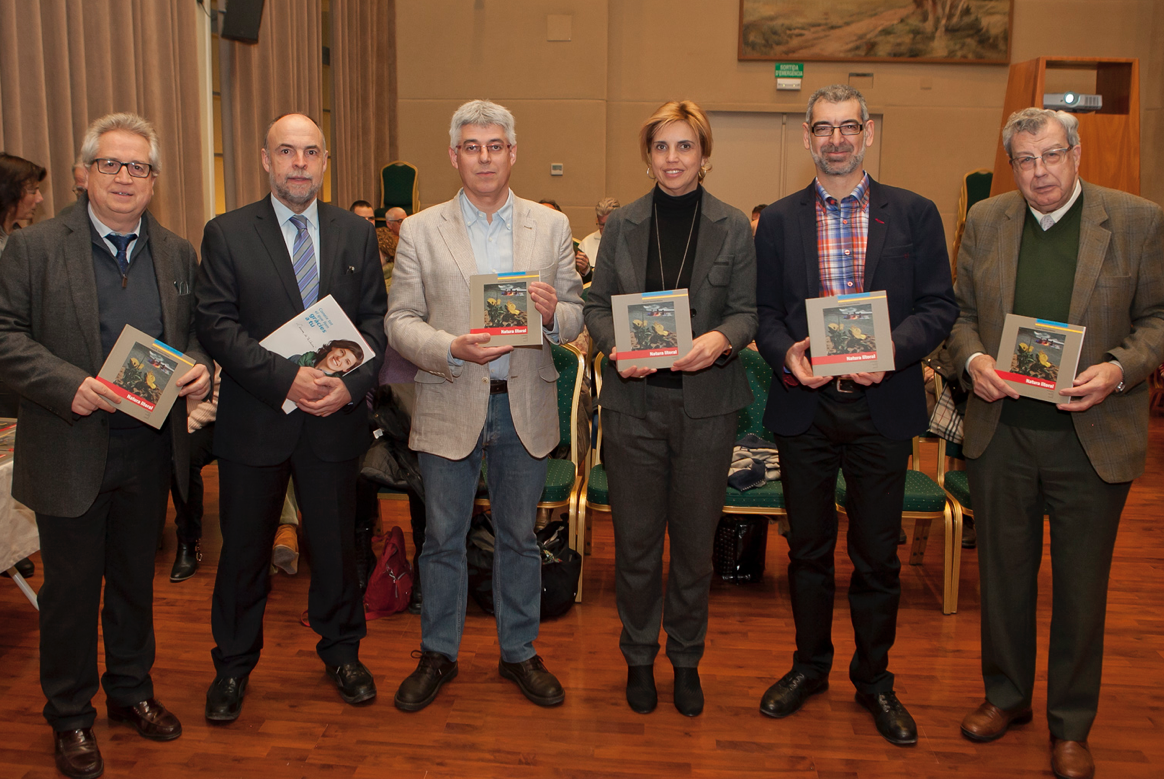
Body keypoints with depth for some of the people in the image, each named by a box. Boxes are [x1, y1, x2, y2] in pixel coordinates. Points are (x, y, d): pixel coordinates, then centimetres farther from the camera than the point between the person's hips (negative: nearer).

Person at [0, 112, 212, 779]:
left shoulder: (179, 253, 7)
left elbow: (197, 331, 13)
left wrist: (200, 368, -9)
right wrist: (69, 386, -23)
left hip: (150, 449, 4)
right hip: (71, 451, -3)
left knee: (136, 578, 18)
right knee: (71, 587, 9)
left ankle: (132, 691, 37)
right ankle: (71, 717, 27)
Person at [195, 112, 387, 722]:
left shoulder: (357, 234, 6)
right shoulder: (226, 234, -1)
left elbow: (375, 320, 3)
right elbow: (216, 323, -9)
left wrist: (350, 383, -14)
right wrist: (285, 378, -20)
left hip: (335, 418, 2)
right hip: (254, 419, -1)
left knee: (335, 541, 13)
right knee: (244, 548, 11)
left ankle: (341, 651, 33)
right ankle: (233, 665, 30)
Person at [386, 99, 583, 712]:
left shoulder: (551, 226, 6)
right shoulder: (420, 231, 1)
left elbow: (576, 314, 6)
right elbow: (400, 322, -3)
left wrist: (553, 314, -18)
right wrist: (453, 348, -21)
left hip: (526, 407, 1)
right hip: (450, 406, -1)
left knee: (519, 536, 13)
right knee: (442, 539, 10)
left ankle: (519, 653, 30)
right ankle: (437, 655, 28)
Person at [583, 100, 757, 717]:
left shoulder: (733, 228, 3)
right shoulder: (623, 225, 6)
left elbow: (747, 312, 1)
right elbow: (597, 305, 7)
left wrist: (721, 339, -21)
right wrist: (616, 347, -13)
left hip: (705, 403, 0)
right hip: (633, 400, 1)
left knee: (695, 539, 9)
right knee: (635, 538, 7)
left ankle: (687, 659, 29)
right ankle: (639, 656, 28)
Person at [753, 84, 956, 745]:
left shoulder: (914, 214, 2)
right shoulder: (779, 220, 6)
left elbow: (939, 306, -1)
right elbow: (764, 310, 5)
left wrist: (890, 350, -19)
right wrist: (785, 351, -15)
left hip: (882, 406, -1)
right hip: (803, 405, 1)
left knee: (878, 552, 9)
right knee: (809, 547, 13)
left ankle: (874, 679, 28)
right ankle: (810, 666, 32)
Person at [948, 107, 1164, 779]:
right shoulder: (985, 221, 5)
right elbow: (962, 311, 10)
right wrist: (973, 358, -10)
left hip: (1093, 438, -2)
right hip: (1002, 431, 2)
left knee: (1081, 585, 10)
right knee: (1003, 573, 15)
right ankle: (1007, 696, 35)